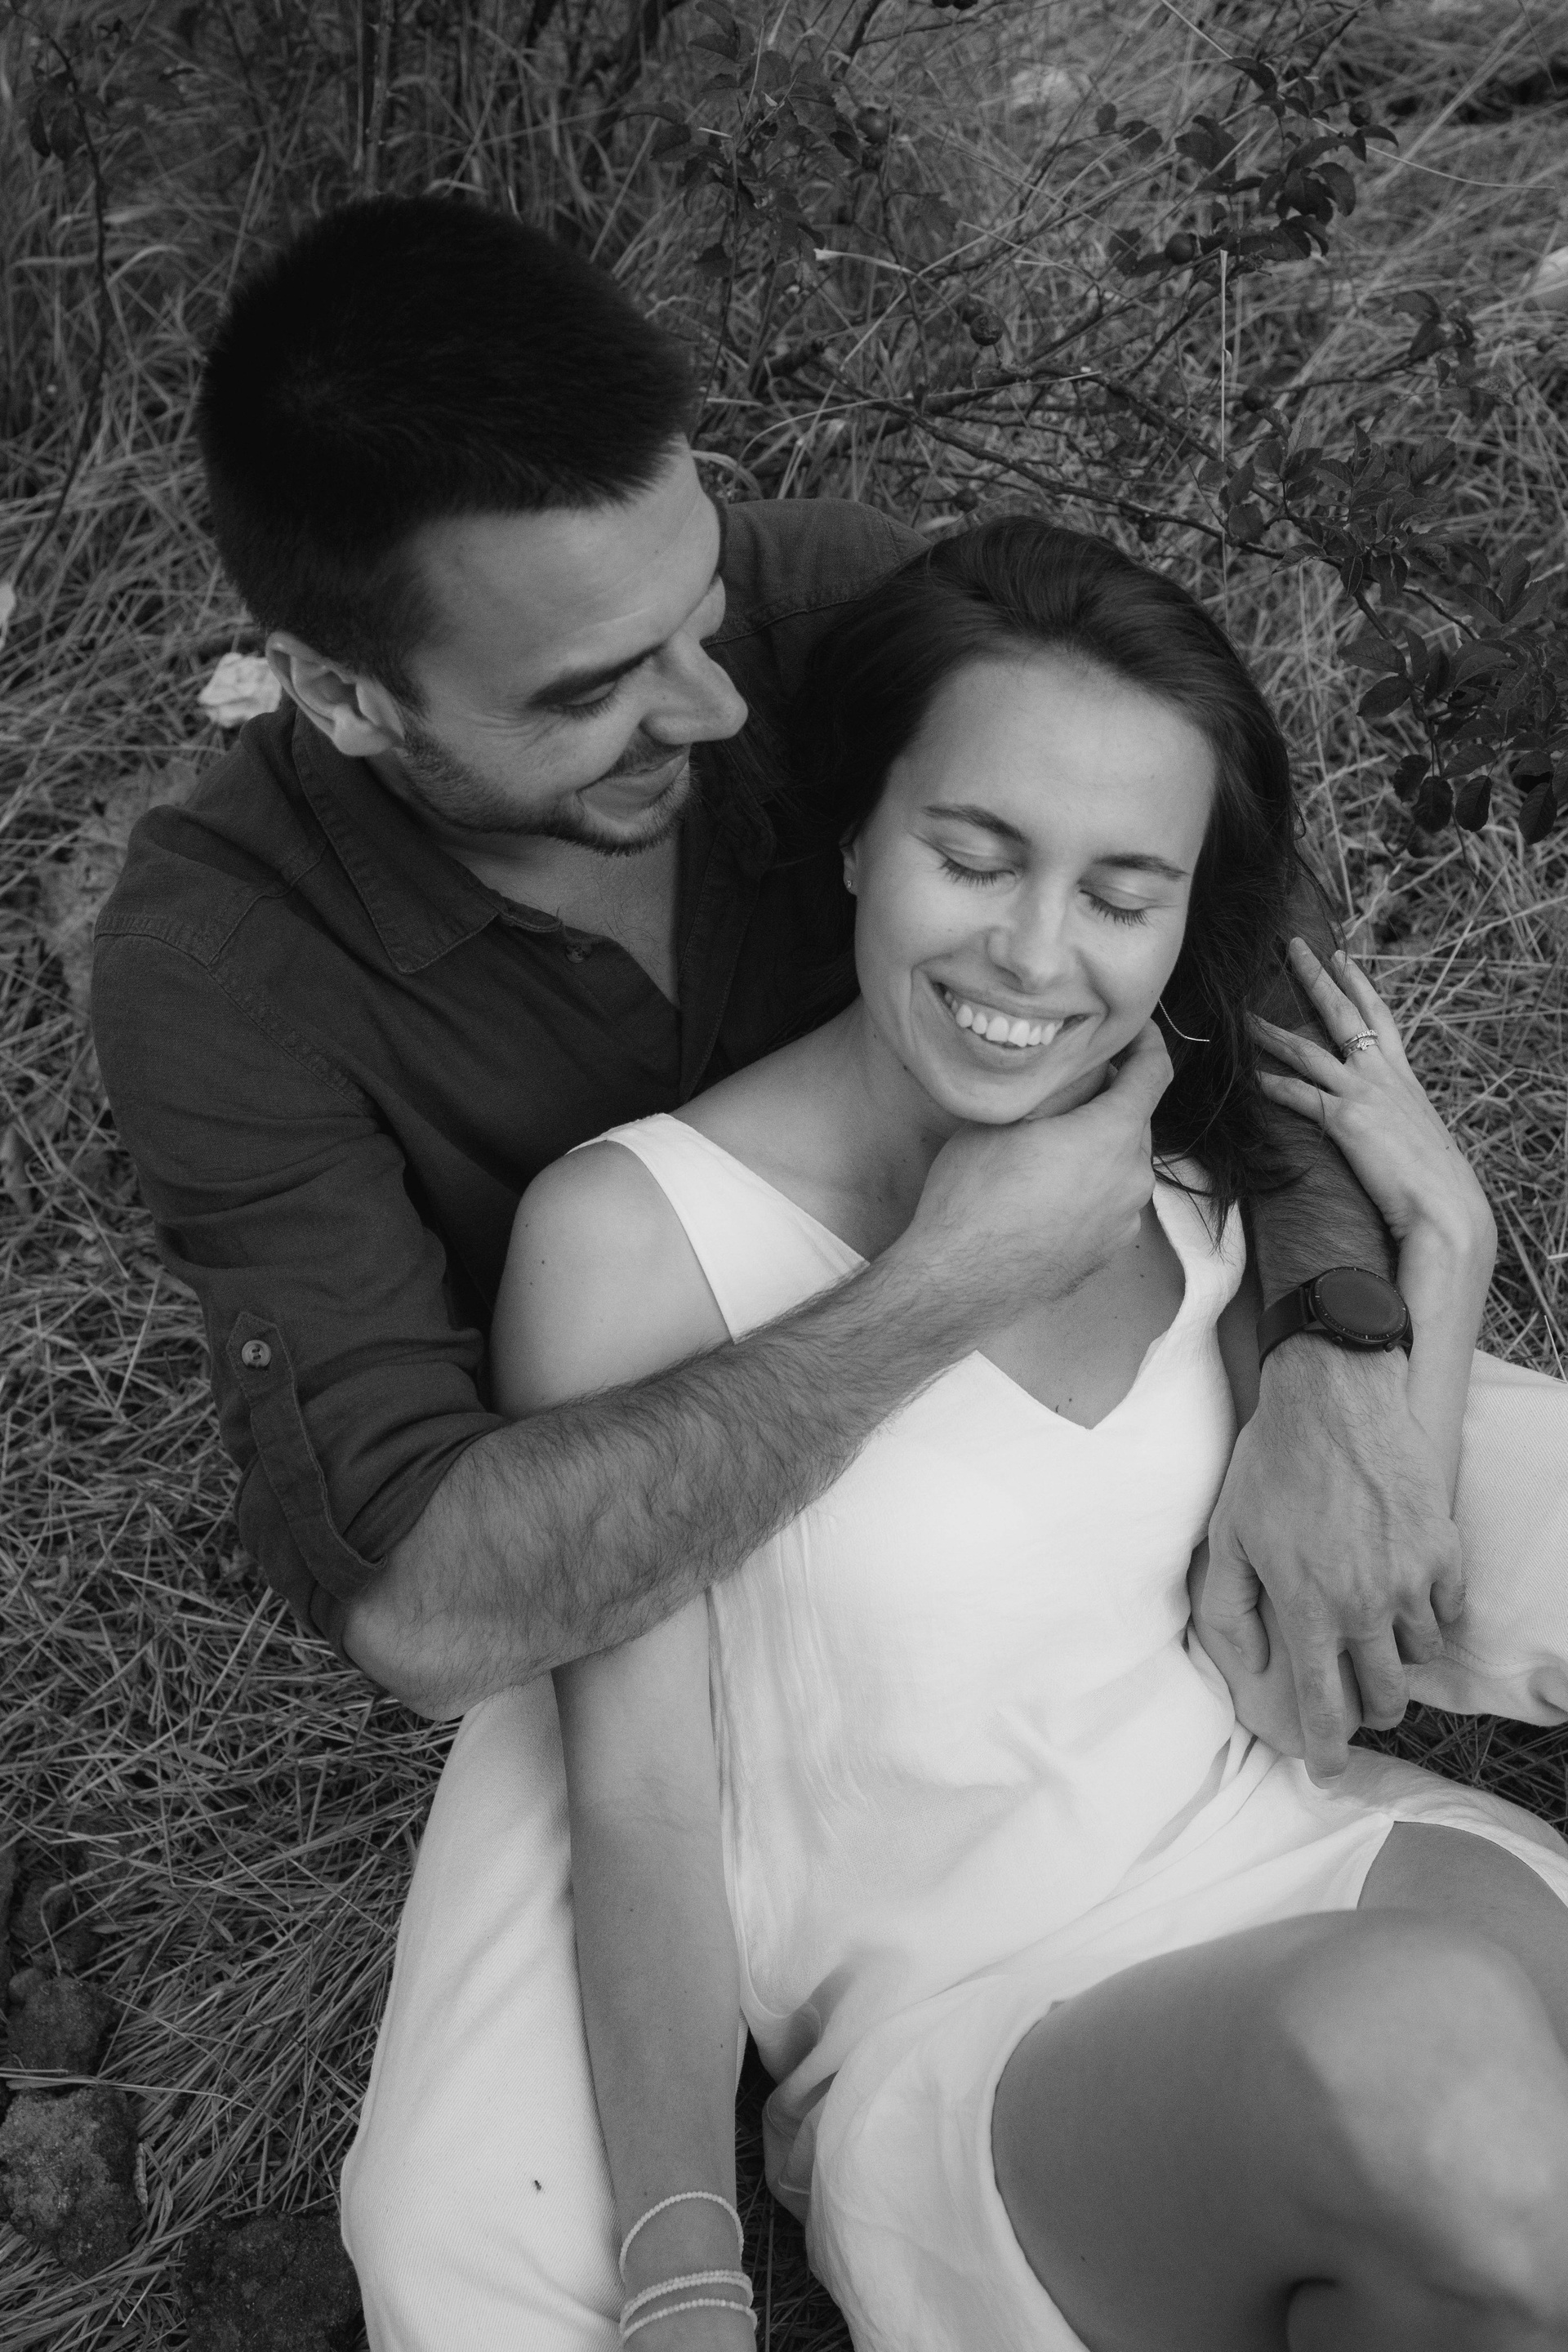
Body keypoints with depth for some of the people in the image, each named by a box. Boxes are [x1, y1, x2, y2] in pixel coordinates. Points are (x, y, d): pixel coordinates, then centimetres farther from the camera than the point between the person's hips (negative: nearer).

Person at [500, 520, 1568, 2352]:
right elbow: (638, 1796, -10)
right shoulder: (632, 1231, -12)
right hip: (950, 2045, -4)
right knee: (1417, 2036, -31)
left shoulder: (1175, 1171, 4)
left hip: (1286, 1860, 4)